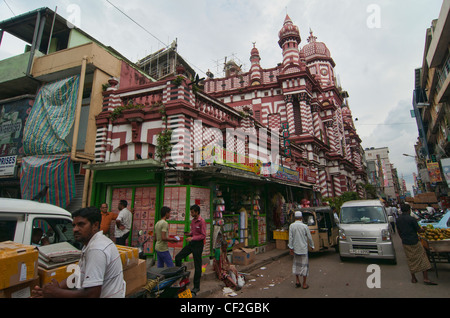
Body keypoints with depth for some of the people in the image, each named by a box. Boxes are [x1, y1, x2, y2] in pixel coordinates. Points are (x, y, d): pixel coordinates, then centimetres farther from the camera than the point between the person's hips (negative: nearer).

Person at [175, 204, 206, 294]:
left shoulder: (202, 221, -17)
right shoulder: (193, 220, 9)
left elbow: (203, 235, -19)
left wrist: (192, 238, -24)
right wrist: (188, 234, 0)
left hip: (198, 244, -8)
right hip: (191, 243, 8)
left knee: (197, 266, 3)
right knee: (178, 257, 4)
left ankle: (196, 286, 17)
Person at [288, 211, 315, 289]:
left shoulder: (291, 226, -6)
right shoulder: (305, 226, -10)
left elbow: (290, 237, -6)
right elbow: (309, 237, -2)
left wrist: (290, 247, -1)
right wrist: (312, 245, 14)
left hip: (295, 248, 2)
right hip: (303, 248, -2)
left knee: (296, 264, 17)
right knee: (304, 265, 8)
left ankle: (297, 280, 18)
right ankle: (304, 284, 14)